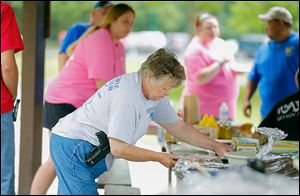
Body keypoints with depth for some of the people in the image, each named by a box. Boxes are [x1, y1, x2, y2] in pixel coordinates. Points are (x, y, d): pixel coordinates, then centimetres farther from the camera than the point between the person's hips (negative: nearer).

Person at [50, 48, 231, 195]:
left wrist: (215, 146, 11)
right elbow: (118, 148, -26)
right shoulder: (127, 98, -26)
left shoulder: (154, 92, 5)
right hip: (74, 147, -10)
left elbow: (178, 127, 15)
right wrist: (159, 157, -18)